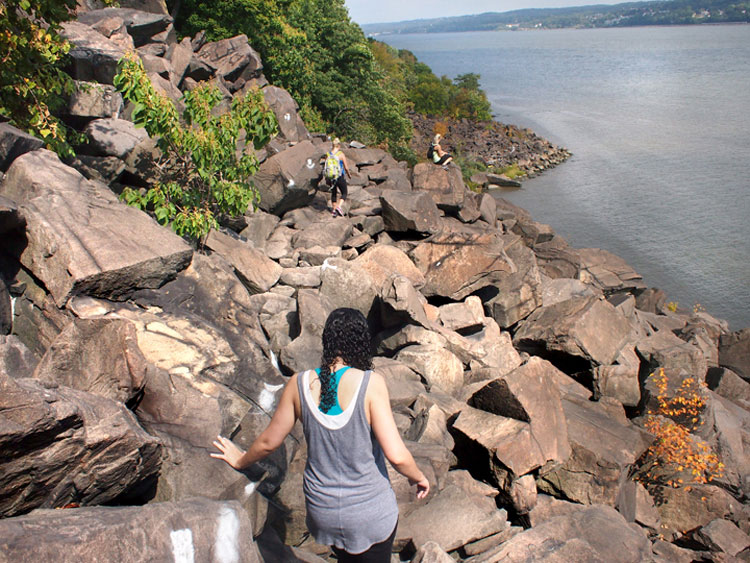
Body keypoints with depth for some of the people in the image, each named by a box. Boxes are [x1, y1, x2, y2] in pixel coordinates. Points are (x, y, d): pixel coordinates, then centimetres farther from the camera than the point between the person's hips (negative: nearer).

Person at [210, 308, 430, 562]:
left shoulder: (299, 384, -11)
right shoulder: (370, 383, -22)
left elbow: (268, 442, 0)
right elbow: (396, 455, -22)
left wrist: (240, 460, 21)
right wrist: (418, 477, -1)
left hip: (322, 510, 4)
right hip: (369, 512, -3)